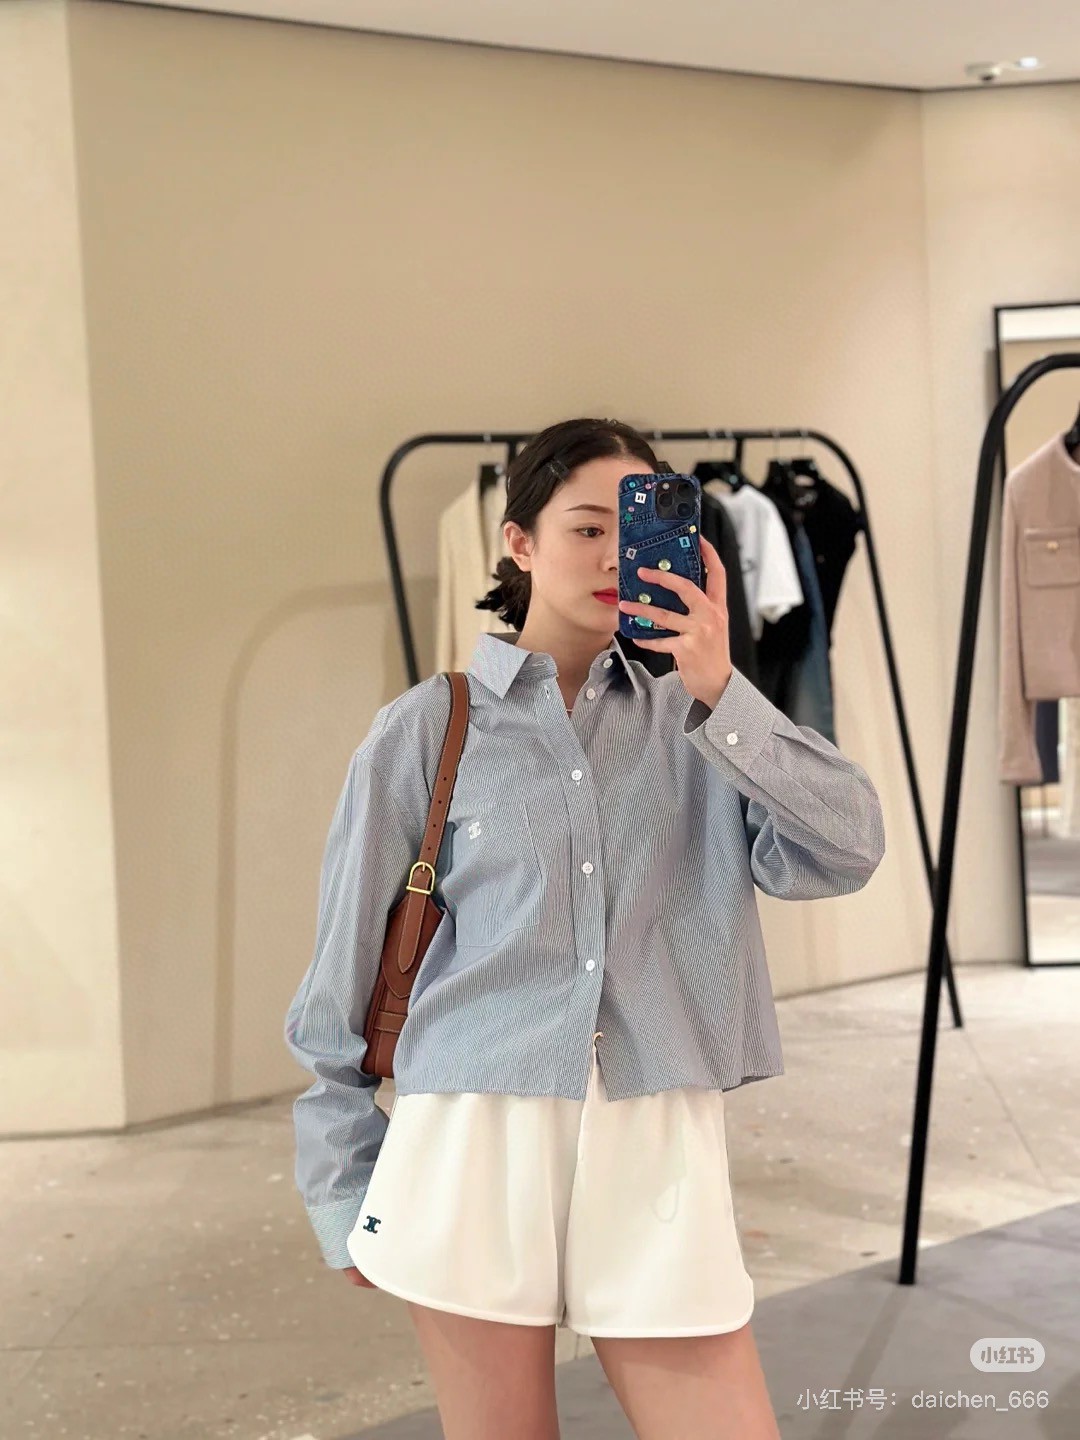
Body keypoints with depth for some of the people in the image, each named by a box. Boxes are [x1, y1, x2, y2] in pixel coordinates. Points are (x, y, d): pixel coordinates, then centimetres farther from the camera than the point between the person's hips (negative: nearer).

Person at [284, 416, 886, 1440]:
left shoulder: (691, 725, 8)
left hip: (658, 1154, 2)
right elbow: (343, 979, 5)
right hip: (475, 1141, -1)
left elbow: (847, 850, -6)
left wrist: (721, 695, -14)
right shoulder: (427, 729, 1)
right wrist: (347, 1197, 7)